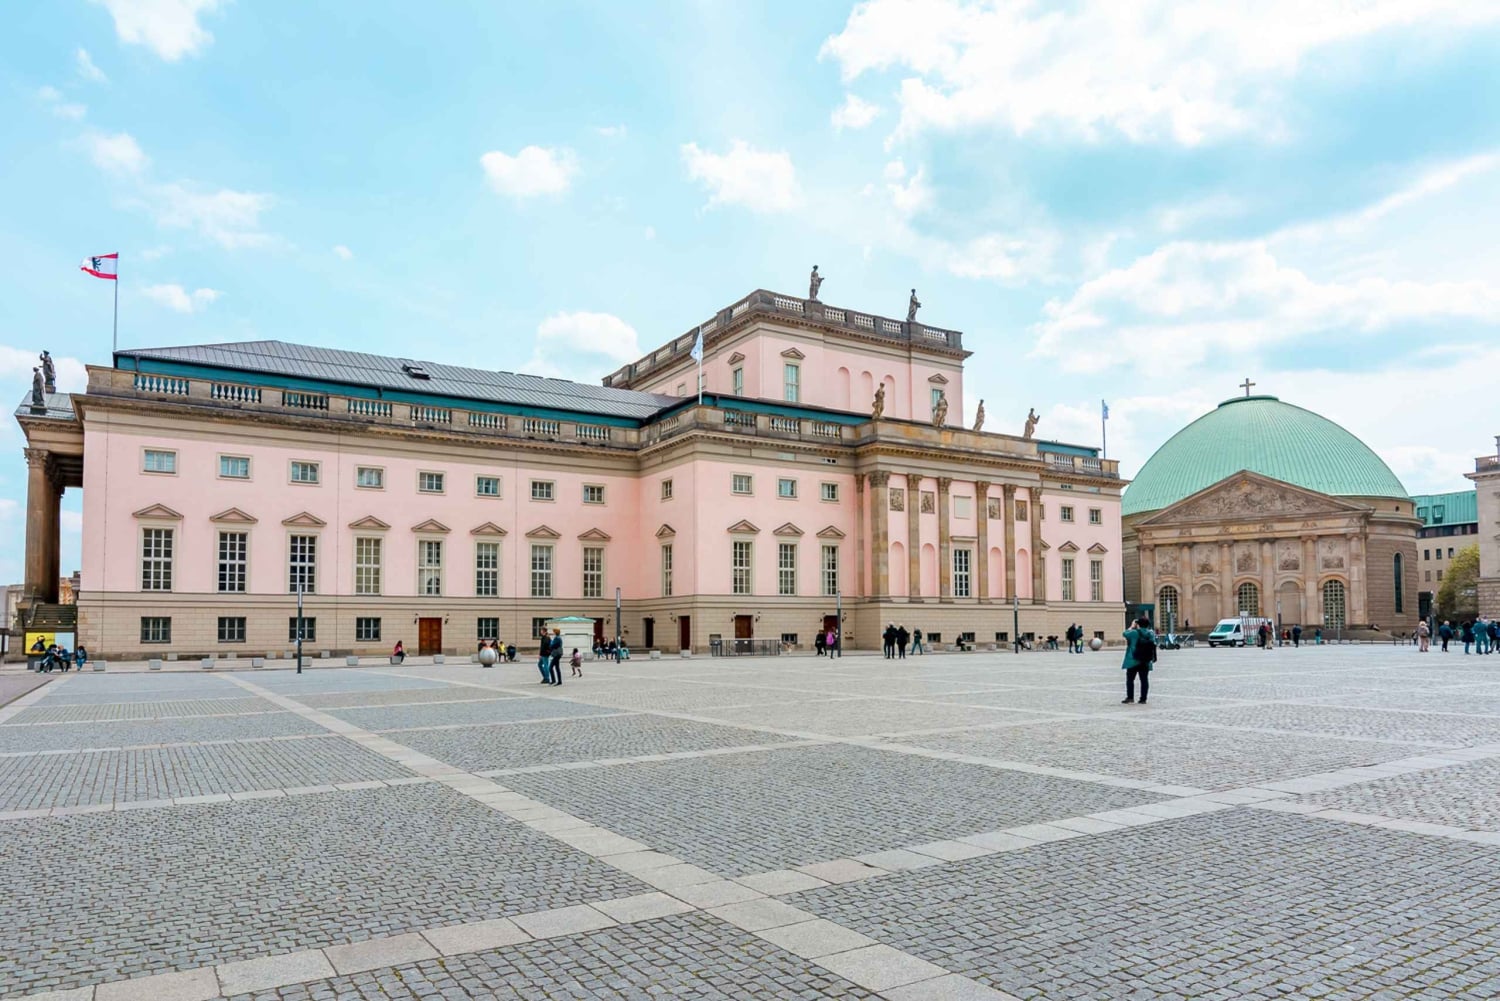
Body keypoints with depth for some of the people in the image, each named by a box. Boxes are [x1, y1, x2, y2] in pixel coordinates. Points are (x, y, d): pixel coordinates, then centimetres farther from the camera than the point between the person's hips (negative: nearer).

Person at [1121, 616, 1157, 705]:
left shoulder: (1134, 633, -13)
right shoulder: (1151, 634, 0)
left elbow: (1125, 633, 4)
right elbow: (1154, 645, 9)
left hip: (1133, 661, -4)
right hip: (1146, 662, 4)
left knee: (1130, 679, 4)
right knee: (1144, 680, 6)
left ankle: (1130, 697, 1)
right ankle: (1143, 699, 7)